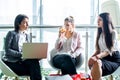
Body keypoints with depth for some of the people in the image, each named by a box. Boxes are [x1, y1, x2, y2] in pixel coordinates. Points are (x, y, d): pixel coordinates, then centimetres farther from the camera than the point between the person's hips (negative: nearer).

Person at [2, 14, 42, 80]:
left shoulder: (26, 35, 16)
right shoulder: (11, 34, -2)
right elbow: (7, 50, -11)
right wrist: (20, 54, -23)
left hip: (22, 61, 5)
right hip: (11, 62, -5)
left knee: (34, 61, -29)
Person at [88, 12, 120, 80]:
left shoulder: (113, 32, -4)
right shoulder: (100, 33, 17)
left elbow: (110, 50, -15)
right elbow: (98, 50, 15)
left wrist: (98, 56, -31)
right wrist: (92, 57, -8)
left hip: (114, 59, -5)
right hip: (104, 58, 5)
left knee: (97, 63, -37)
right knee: (91, 62, -31)